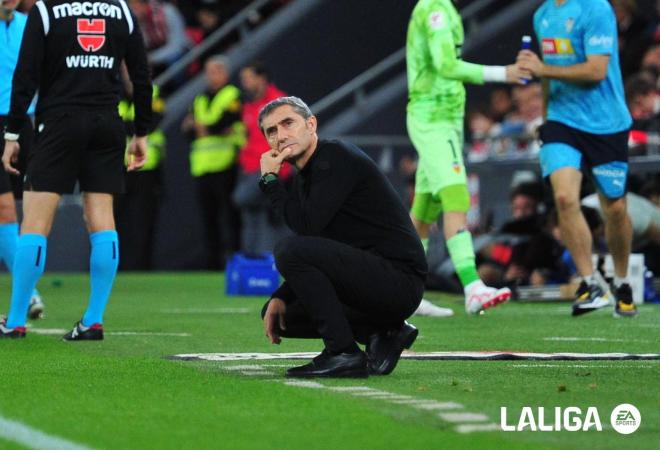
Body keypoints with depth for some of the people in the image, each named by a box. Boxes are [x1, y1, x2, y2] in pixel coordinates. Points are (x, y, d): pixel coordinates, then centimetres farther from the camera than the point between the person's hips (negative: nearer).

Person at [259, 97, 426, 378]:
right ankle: (381, 333, 7)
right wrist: (280, 298, 7)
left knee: (289, 250, -23)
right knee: (278, 313, 12)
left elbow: (306, 226, -22)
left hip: (400, 279, -10)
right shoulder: (303, 177, 17)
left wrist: (270, 181, -9)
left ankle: (344, 354, -18)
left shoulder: (336, 158, -11)